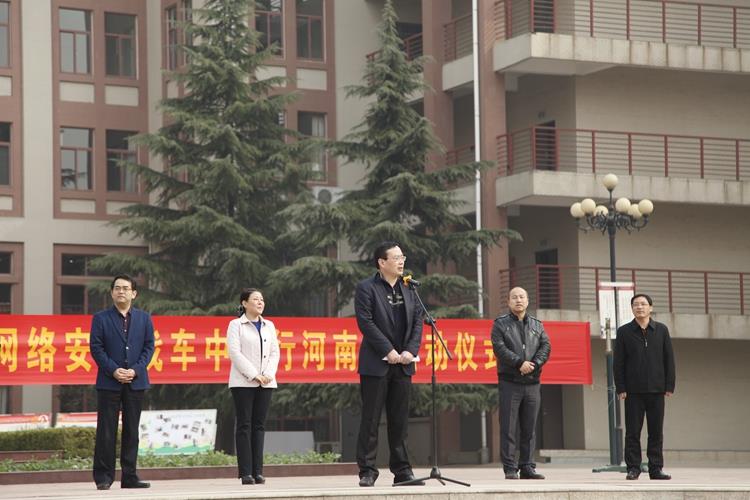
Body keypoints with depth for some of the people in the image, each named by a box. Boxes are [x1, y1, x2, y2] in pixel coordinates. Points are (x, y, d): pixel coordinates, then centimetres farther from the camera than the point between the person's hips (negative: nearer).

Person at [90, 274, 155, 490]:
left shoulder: (144, 318, 10)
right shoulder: (101, 318, 3)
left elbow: (149, 347, 5)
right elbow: (96, 347, -3)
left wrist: (135, 370, -9)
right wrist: (113, 370, -14)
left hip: (135, 381, 2)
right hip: (109, 382, -2)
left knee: (132, 431, 5)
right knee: (106, 431, -3)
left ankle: (129, 476, 9)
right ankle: (103, 477, 0)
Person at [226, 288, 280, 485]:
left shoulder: (269, 326, 15)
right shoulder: (236, 325, 1)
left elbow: (275, 352, 10)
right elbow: (235, 353, -8)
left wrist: (269, 374, -7)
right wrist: (254, 375, -15)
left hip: (265, 383, 4)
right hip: (243, 382, -4)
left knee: (259, 425, 3)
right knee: (244, 425, -4)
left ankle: (258, 471, 3)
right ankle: (246, 472, -5)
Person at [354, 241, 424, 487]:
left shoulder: (409, 289, 13)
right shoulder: (366, 288, -3)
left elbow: (418, 322, 9)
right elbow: (365, 322, -11)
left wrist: (410, 351, -6)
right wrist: (389, 351, -15)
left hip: (403, 364, 5)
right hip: (376, 364, -5)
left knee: (400, 420, 7)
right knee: (370, 420, -2)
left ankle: (402, 470, 11)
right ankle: (367, 471, 1)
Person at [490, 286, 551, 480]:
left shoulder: (537, 325, 15)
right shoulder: (500, 324, 4)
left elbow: (546, 346, 5)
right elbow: (500, 348, -9)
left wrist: (534, 364, -12)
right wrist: (520, 363, -17)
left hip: (532, 382, 4)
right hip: (509, 382, -4)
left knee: (529, 429, 6)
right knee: (508, 428, -4)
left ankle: (527, 467, 11)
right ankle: (510, 469, -2)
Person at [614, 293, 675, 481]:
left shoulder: (661, 330, 7)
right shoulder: (624, 332, 3)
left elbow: (669, 359, 6)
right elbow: (618, 362, 2)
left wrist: (669, 386, 0)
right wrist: (620, 388, -6)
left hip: (656, 389, 1)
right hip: (633, 391, -1)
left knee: (656, 432, 4)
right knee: (632, 432, 0)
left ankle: (656, 469, 9)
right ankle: (633, 468, 5)